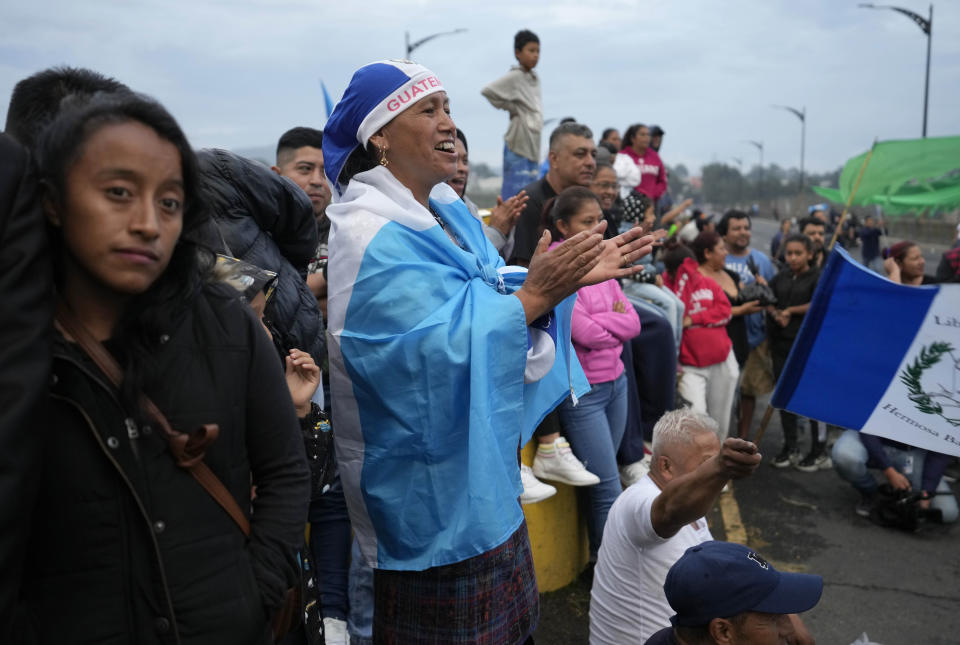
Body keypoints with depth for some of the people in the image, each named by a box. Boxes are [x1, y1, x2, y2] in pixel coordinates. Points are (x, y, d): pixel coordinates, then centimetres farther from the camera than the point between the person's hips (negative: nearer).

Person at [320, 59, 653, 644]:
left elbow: (492, 298, 6)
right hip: (433, 489, -9)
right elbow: (439, 351, -29)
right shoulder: (373, 237, -21)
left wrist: (571, 278, -6)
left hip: (485, 468, 9)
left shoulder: (447, 212, 7)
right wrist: (532, 294, -30)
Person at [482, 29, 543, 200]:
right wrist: (511, 107, -9)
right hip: (518, 144, -8)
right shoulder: (514, 77, -9)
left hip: (533, 145, 8)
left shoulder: (535, 78, 15)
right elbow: (488, 91, -16)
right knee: (514, 192, -9)